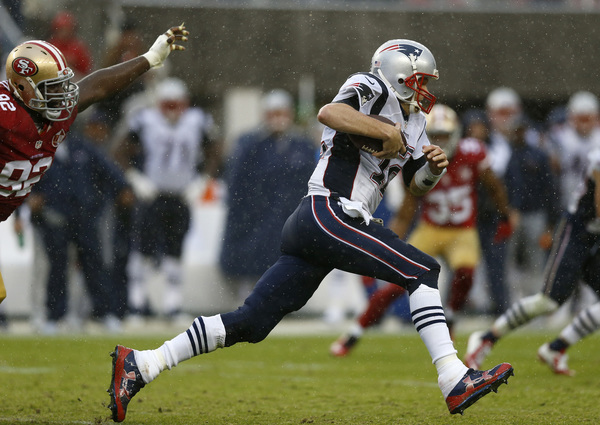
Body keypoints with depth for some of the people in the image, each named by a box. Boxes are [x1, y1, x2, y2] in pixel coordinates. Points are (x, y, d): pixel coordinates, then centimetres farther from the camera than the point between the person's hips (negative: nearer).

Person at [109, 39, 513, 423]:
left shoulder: (412, 125, 26)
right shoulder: (371, 90, -1)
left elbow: (417, 185, 31)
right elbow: (329, 113, -20)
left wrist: (434, 168, 10)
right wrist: (387, 133, -18)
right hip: (328, 214, -9)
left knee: (250, 324, 3)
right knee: (422, 270, -11)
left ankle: (141, 365, 2)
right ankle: (454, 381, -16)